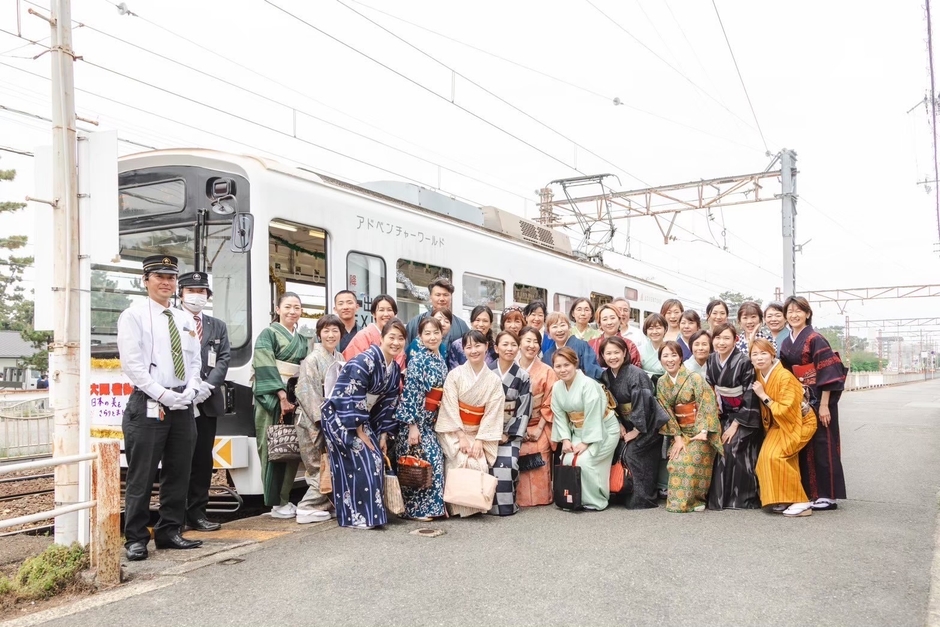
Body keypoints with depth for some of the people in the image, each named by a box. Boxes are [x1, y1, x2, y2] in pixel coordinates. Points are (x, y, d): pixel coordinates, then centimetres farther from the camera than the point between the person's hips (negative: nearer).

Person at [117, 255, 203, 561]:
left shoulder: (185, 319, 15)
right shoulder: (133, 316, -2)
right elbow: (131, 364, -11)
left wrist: (189, 391, -4)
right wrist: (163, 394, -16)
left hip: (183, 405, 6)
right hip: (148, 405, -6)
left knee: (179, 473, 10)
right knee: (141, 476, -2)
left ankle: (170, 532, 22)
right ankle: (136, 538, 9)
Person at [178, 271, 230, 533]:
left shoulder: (217, 327, 16)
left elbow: (224, 359, 6)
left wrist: (207, 386, -9)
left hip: (207, 402, 4)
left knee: (203, 459, 6)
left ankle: (197, 512, 14)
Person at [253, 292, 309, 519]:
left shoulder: (302, 340, 17)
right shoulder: (268, 334, -3)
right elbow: (266, 368, -13)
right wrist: (282, 395, -20)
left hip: (295, 397, 6)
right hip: (272, 398, -6)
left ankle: (285, 498, 14)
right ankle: (276, 503, 2)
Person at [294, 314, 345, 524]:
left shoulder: (340, 359, 11)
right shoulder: (312, 359, -11)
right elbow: (306, 393, -16)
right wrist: (322, 418, -18)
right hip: (317, 423, -7)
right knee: (321, 468, -3)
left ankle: (324, 505, 21)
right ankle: (307, 508, 7)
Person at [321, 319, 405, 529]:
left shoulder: (395, 370, 5)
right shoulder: (364, 361, -22)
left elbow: (388, 403, 9)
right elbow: (351, 399, -23)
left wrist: (383, 435, 4)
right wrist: (360, 432, -19)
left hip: (362, 419, 8)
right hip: (340, 416, -8)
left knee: (375, 462, 3)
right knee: (359, 463, -13)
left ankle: (371, 512, 14)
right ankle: (357, 516, -5)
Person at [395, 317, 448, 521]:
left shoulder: (440, 361, 10)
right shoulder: (417, 360, -14)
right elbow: (410, 394, -18)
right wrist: (412, 426, -20)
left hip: (430, 420, 8)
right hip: (415, 419, -8)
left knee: (435, 460, 6)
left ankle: (432, 506, 16)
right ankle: (416, 509, 6)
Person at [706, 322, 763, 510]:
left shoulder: (744, 362, -17)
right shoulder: (711, 360, 0)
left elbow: (749, 396, -16)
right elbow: (709, 388, 13)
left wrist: (735, 424, -16)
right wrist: (714, 406, 2)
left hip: (744, 415, -5)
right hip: (724, 414, 5)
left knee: (733, 448, -19)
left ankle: (742, 499, -6)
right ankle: (719, 497, 2)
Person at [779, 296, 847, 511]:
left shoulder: (816, 339, -11)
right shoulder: (786, 343, 9)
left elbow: (827, 374, -15)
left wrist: (824, 405, -18)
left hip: (819, 399, -7)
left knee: (822, 444, -2)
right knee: (802, 445, 9)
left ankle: (827, 495, 5)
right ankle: (809, 492, 17)